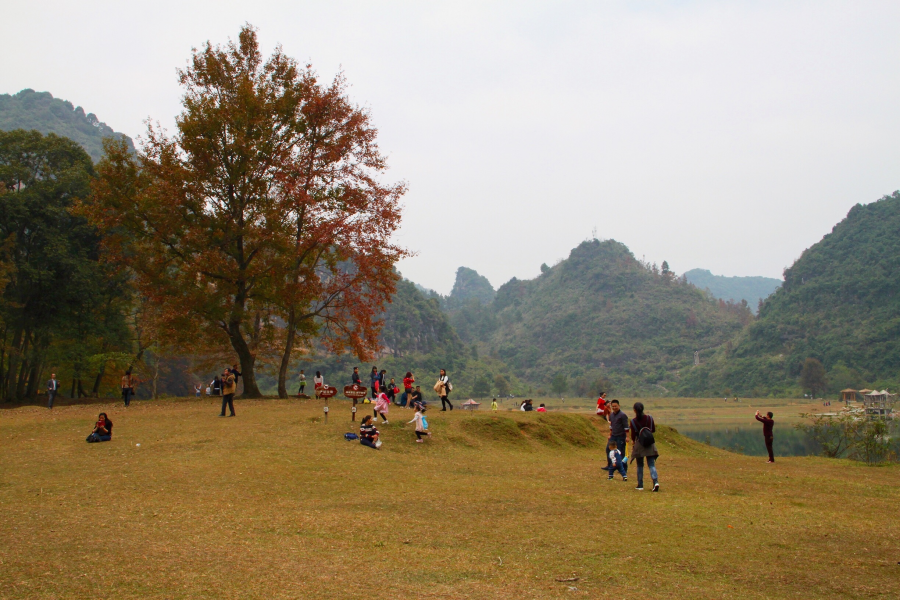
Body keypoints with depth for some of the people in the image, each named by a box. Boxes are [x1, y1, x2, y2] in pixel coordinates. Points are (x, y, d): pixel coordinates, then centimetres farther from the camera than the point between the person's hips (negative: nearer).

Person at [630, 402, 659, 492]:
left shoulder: (633, 421, -10)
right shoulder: (649, 418, -2)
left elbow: (633, 435, -5)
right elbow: (653, 430, 7)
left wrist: (633, 442, 13)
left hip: (639, 444, -2)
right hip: (650, 444, 2)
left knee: (640, 466, 10)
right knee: (651, 464, 3)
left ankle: (640, 485, 12)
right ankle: (656, 482, -18)